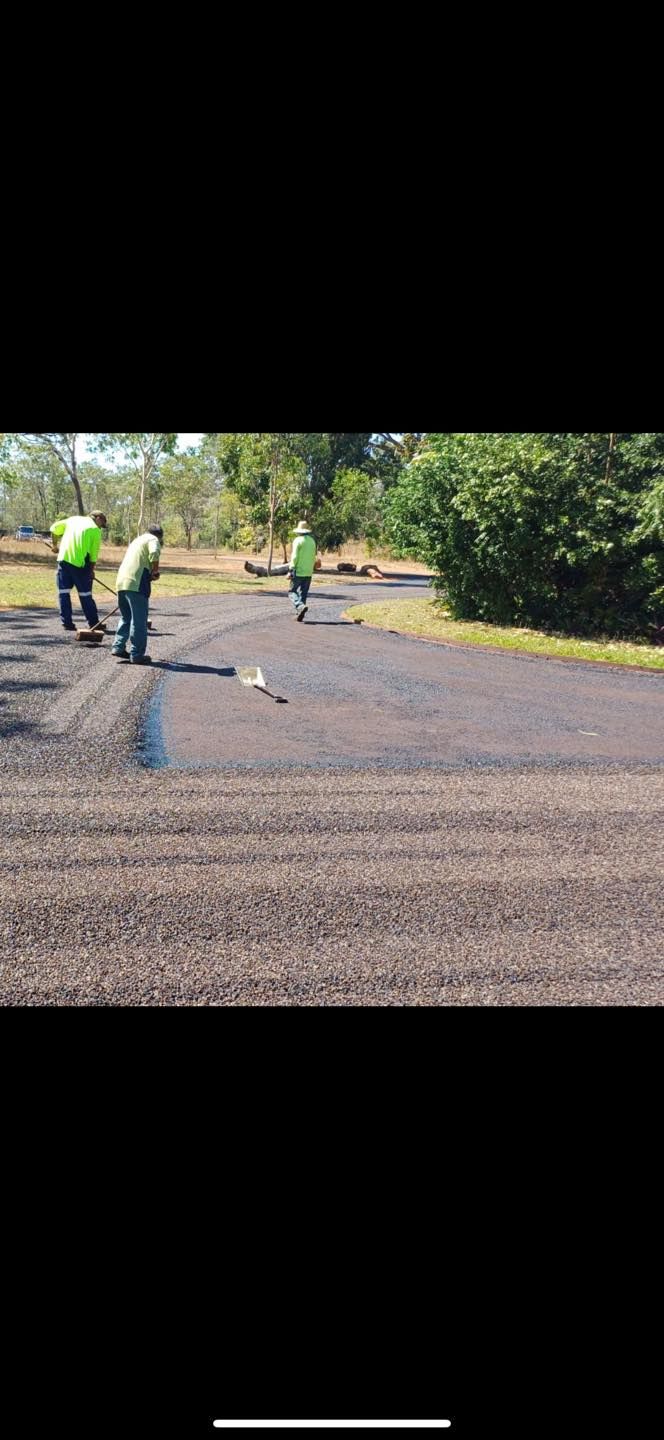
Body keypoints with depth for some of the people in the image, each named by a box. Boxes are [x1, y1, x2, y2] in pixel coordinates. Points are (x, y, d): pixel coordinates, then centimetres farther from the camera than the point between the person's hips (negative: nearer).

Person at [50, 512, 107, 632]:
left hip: (63, 558, 4)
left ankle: (67, 622, 7)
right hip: (80, 563, -3)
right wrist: (92, 570, 10)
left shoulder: (73, 519, 14)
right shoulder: (95, 530, 2)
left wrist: (54, 544, 28)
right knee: (85, 594, 4)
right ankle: (94, 623, 10)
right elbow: (94, 554, 0)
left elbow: (54, 528, 15)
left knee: (64, 592, 8)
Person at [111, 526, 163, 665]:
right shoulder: (153, 540, 4)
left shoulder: (137, 540, 29)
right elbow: (154, 554, -17)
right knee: (139, 621, -3)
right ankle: (137, 655, -2)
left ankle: (118, 647, 18)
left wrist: (150, 573, 22)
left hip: (121, 582, 8)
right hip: (136, 584, -8)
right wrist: (155, 571, -2)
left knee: (126, 617, 21)